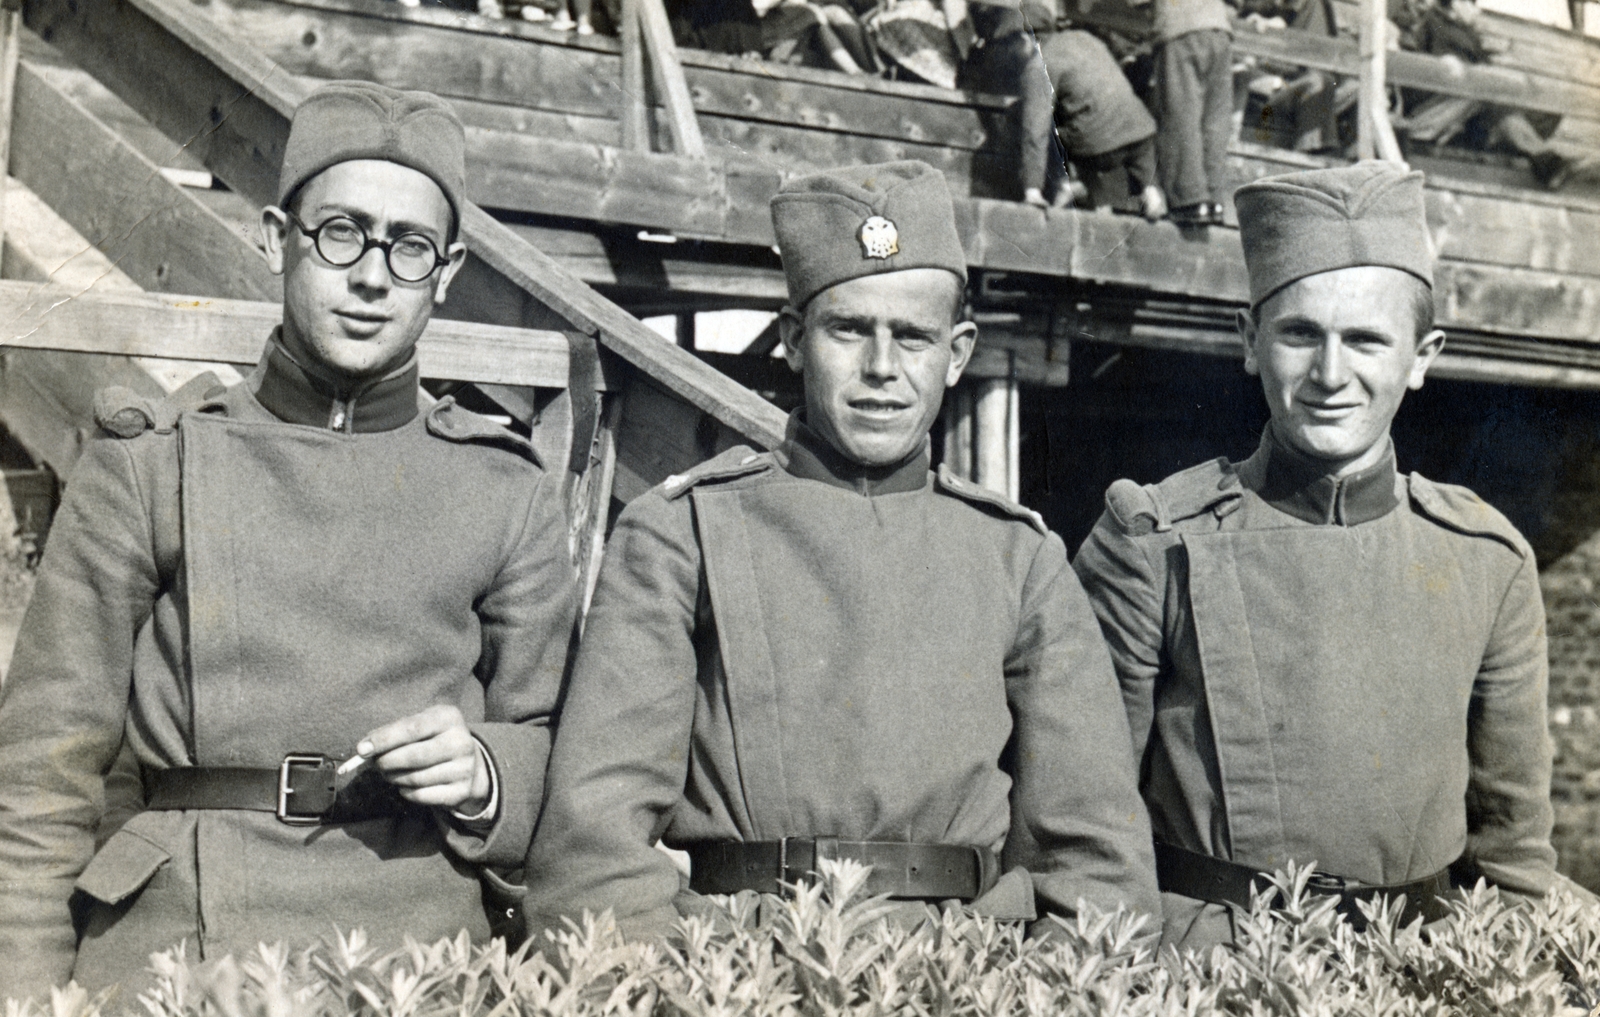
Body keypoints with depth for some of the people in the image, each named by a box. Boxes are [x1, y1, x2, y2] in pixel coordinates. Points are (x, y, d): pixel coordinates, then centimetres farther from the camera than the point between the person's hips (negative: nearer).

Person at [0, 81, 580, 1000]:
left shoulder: (511, 496, 9)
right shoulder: (147, 466, 5)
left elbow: (559, 759, 13)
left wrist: (480, 774, -8)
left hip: (415, 949, 1)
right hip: (167, 936, -1)